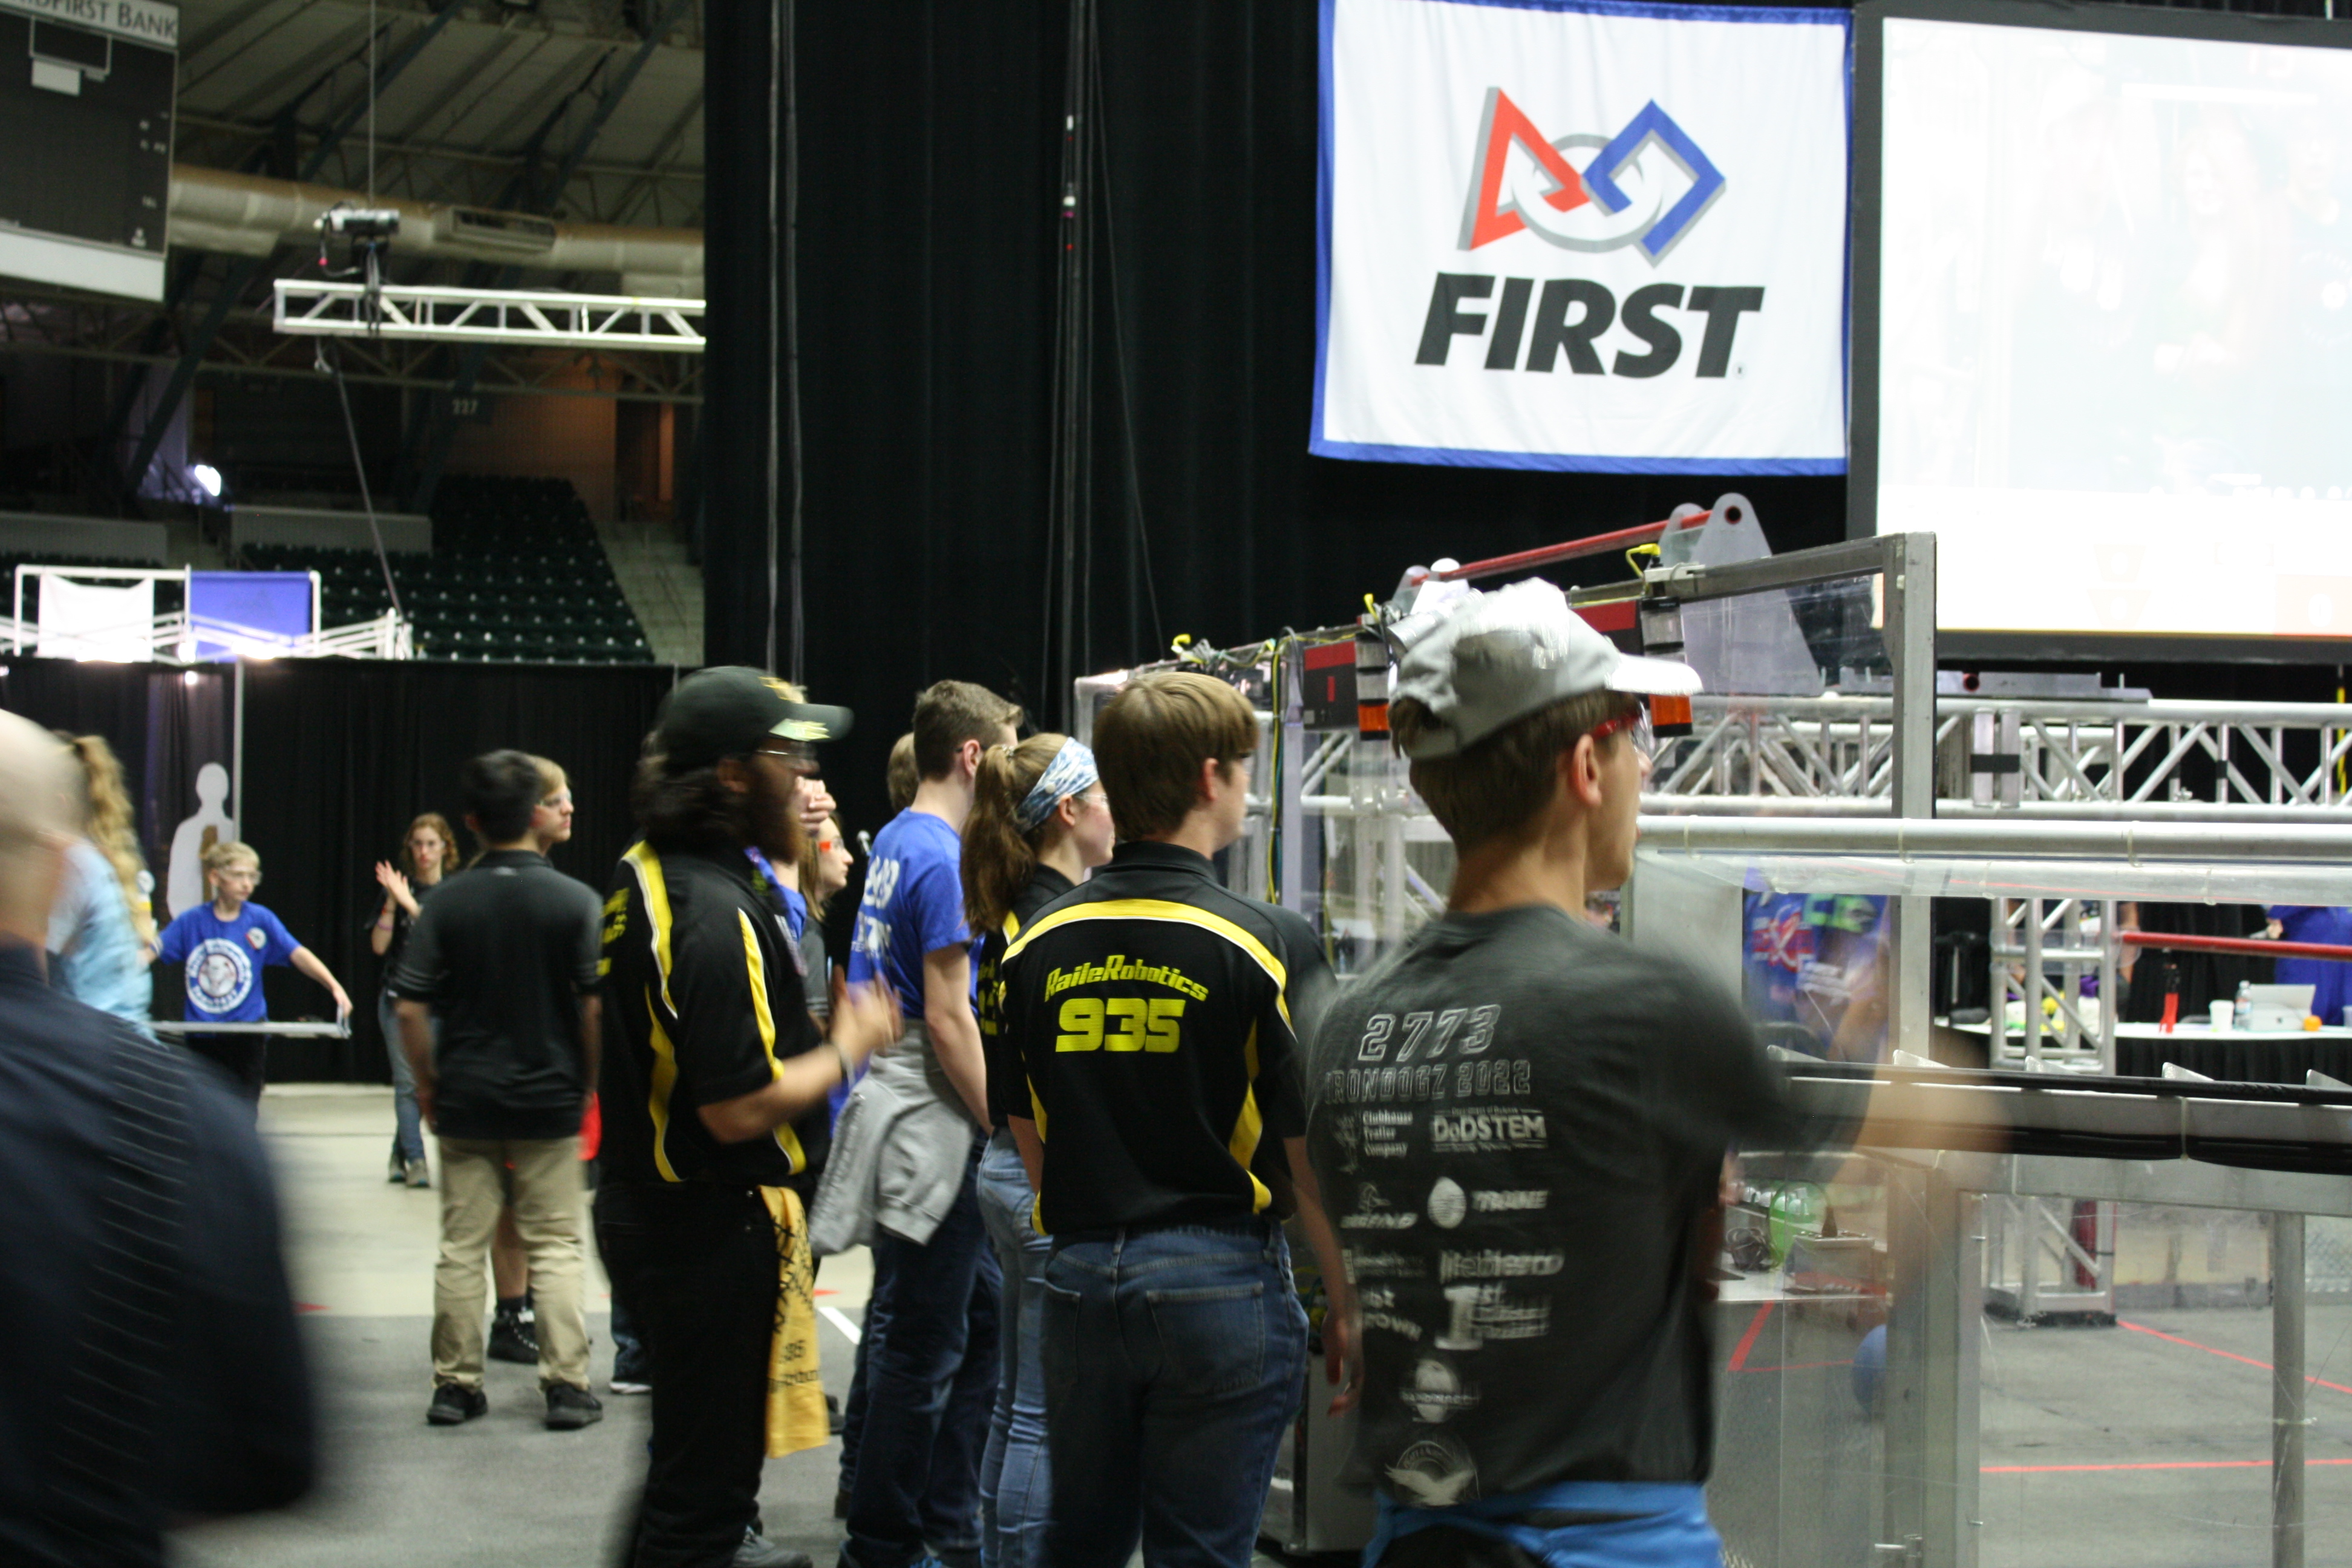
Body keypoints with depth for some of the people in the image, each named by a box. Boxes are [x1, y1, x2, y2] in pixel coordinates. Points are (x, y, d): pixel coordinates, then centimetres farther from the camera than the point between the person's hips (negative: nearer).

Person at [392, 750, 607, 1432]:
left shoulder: (447, 903, -4)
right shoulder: (576, 901, -9)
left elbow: (411, 1008, -5)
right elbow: (595, 1005, -10)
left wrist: (427, 1085, 7)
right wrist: (589, 1082, 4)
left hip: (464, 1101, 1)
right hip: (550, 1100, -1)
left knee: (461, 1247, 9)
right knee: (555, 1246, 6)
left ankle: (456, 1384, 13)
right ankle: (566, 1384, 4)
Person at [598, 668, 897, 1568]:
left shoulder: (644, 877, 7)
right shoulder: (717, 912, -25)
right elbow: (738, 1109, -27)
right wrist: (847, 1050, -12)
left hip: (644, 1212, 10)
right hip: (715, 1229, -10)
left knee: (698, 1444, 26)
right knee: (706, 1473, 1)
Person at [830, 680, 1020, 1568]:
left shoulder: (896, 842, 13)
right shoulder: (942, 857, -17)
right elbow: (948, 1020, -19)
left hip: (901, 1097, 10)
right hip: (931, 1122, -10)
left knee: (985, 1312, 15)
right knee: (924, 1346, -1)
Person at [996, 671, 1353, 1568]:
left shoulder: (1038, 945, 3)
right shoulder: (1266, 945, -12)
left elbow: (1028, 1133, 11)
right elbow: (1308, 1158, -10)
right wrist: (1345, 1306, 1)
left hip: (1079, 1278, 5)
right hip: (1219, 1281, -4)